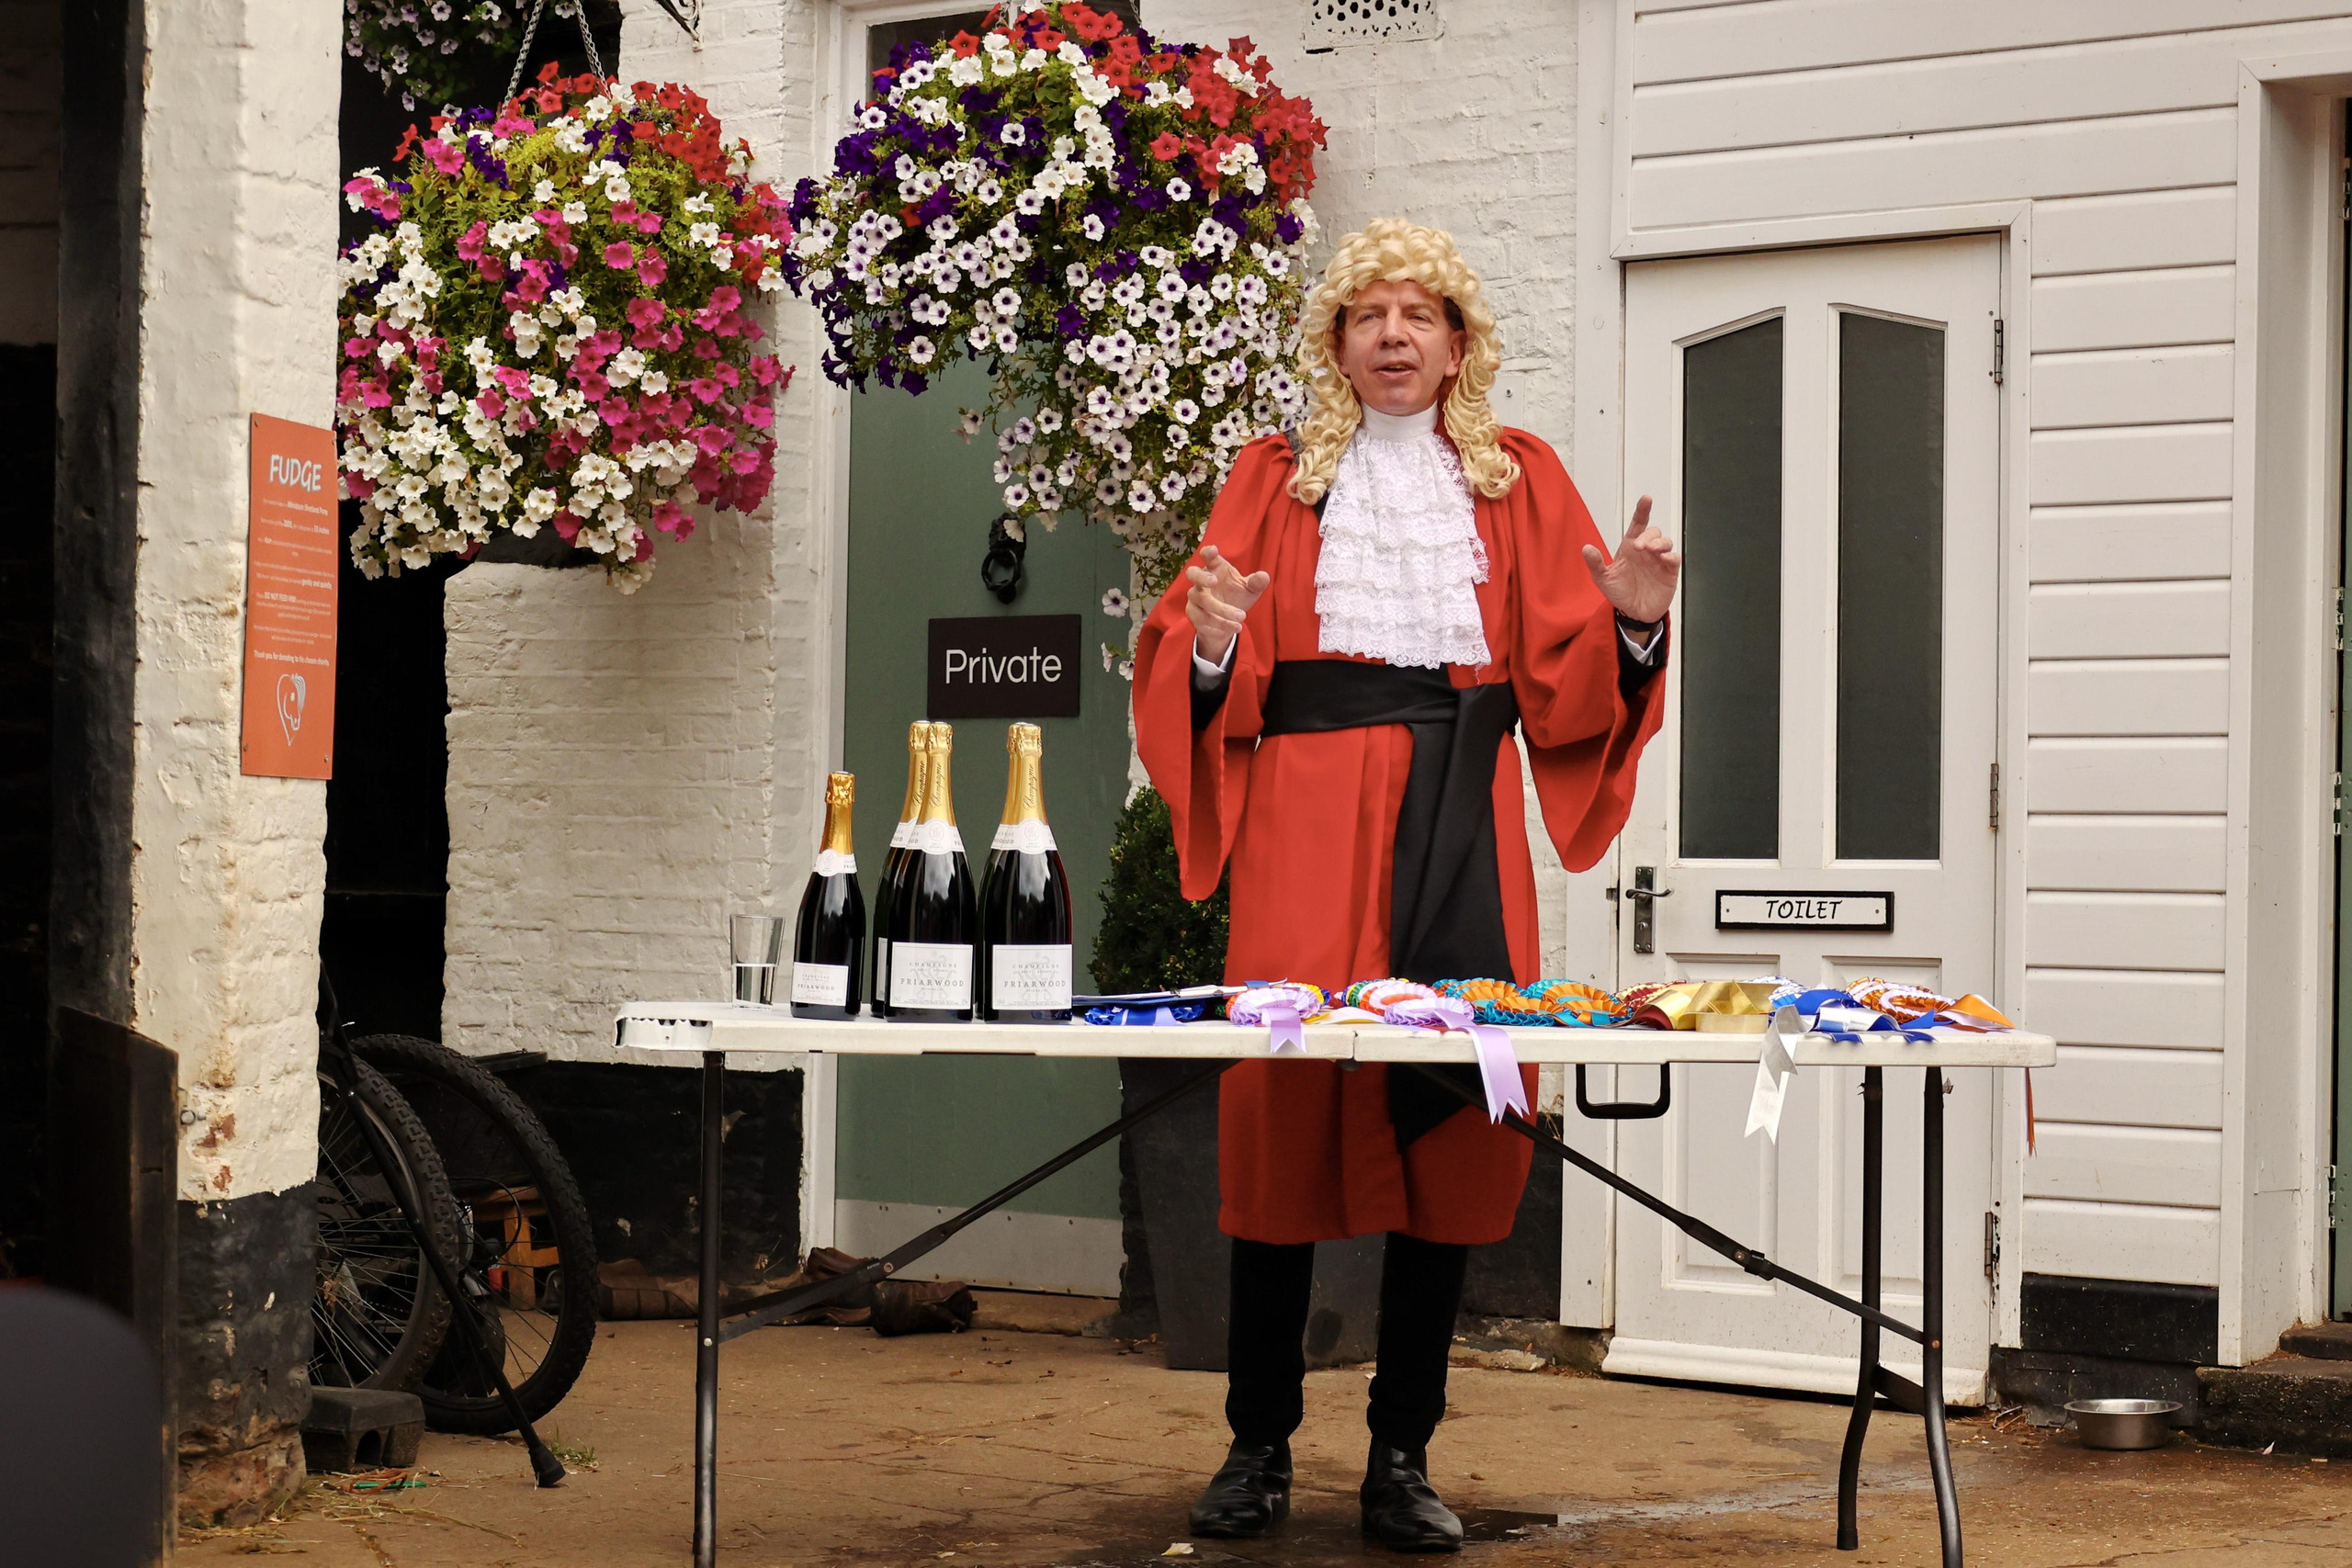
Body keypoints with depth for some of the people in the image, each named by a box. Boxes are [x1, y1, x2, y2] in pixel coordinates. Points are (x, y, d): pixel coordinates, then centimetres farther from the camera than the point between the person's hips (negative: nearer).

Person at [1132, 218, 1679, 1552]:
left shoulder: (1521, 482, 17)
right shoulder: (1277, 480, 15)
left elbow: (1568, 684, 9)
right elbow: (1216, 692, 8)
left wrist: (1631, 622, -10)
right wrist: (1211, 644, -14)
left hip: (1461, 828, 1)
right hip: (1308, 820, -1)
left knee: (1452, 1131, -2)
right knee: (1284, 1113, -7)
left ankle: (1405, 1457, 6)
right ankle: (1261, 1450, 3)